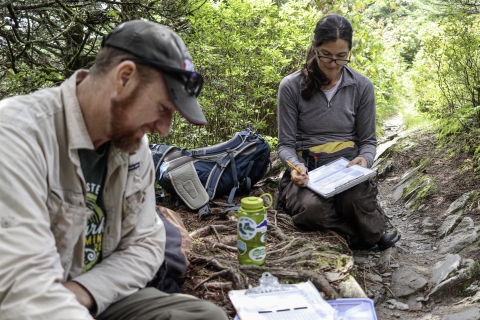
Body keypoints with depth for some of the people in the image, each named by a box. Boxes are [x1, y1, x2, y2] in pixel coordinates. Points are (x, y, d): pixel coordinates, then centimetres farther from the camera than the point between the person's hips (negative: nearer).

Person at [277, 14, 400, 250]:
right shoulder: (291, 86, -3)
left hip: (348, 168, 1)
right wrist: (297, 166, -22)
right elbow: (286, 144, 0)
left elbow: (367, 141, 9)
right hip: (306, 170, -1)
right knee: (312, 208, -36)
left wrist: (365, 159, -15)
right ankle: (372, 231, -5)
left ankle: (375, 230, 3)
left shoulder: (362, 86, 3)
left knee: (357, 199, -35)